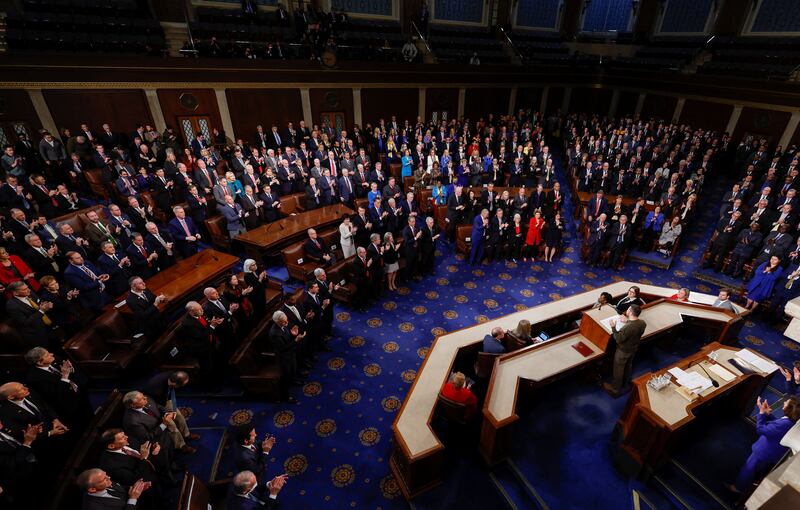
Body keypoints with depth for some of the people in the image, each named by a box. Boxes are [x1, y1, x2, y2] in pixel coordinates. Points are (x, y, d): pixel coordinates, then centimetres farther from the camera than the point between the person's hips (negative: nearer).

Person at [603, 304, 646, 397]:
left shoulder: (627, 327, -40)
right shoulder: (642, 323, -18)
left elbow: (618, 340, -27)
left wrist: (613, 327, -25)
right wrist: (627, 321, 1)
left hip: (623, 351, -7)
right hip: (633, 349, 7)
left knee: (618, 370, 14)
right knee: (628, 366, 30)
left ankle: (615, 389, 33)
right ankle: (625, 383, 54)